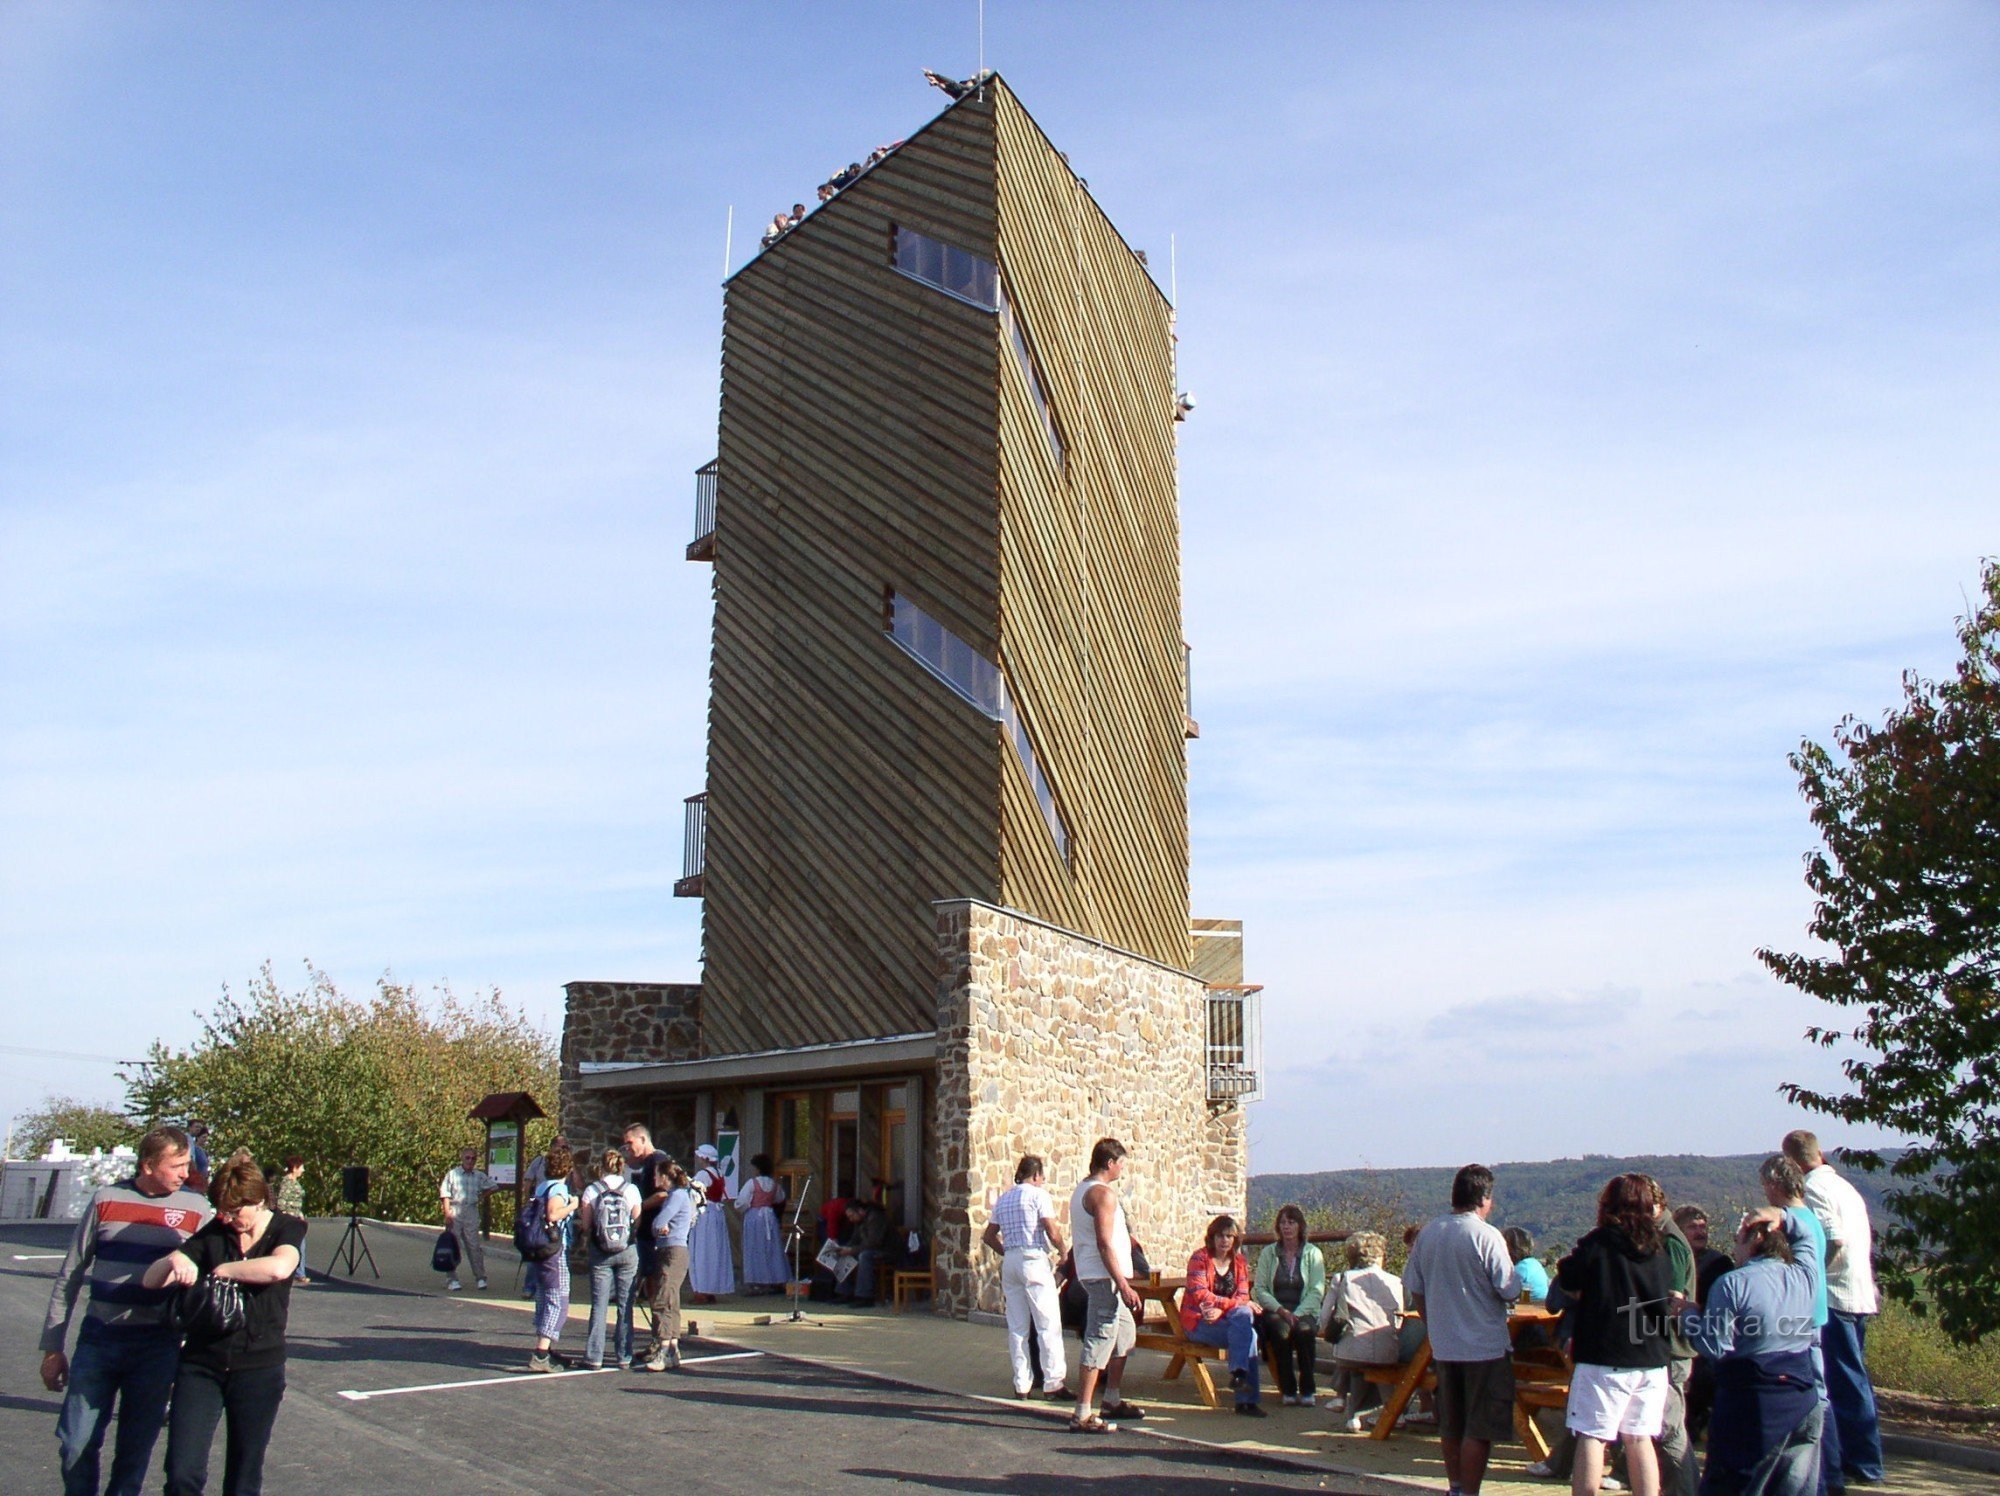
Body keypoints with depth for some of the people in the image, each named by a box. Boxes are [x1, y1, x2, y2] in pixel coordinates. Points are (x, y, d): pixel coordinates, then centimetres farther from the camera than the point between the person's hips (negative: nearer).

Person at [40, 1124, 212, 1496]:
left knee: (135, 1451, 6)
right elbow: (69, 1277, 7)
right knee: (76, 1445, 3)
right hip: (97, 1340, 1)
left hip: (156, 1348, -1)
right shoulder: (106, 1200, 1)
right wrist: (52, 1348, 7)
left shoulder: (197, 1210, -1)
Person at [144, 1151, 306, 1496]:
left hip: (259, 1369, -1)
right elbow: (150, 1281, 2)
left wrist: (223, 1270, -14)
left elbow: (279, 1267, -24)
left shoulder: (288, 1229, -1)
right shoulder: (212, 1234, 6)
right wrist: (174, 1261, -19)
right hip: (201, 1366, 2)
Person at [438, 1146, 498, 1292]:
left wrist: (482, 1197, 9)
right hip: (455, 1210, -2)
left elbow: (493, 1187, 22)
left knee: (474, 1245, 1)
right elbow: (445, 1195, -4)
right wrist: (447, 1213, -12)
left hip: (471, 1211, 2)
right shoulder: (452, 1174, 0)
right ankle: (452, 1279, 3)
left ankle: (480, 1278, 7)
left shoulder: (480, 1176, 8)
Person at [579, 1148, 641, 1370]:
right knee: (625, 1305, 7)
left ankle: (594, 1356, 3)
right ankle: (624, 1355, 9)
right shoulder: (632, 1190, -2)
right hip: (628, 1252, 0)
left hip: (599, 1253, 0)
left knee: (599, 1305, 4)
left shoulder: (591, 1191, -2)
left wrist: (586, 1247, 17)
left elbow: (586, 1226, -2)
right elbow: (637, 1224, -2)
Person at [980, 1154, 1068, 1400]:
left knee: (1017, 1327, 8)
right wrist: (1062, 1252, 5)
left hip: (1010, 1261, 6)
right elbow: (1053, 1232, -12)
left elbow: (989, 1236, 18)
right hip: (1034, 1260, -6)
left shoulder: (1003, 1200, 15)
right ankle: (1053, 1383, -3)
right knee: (1049, 1324, -2)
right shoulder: (1039, 1195, -4)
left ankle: (1021, 1384, 9)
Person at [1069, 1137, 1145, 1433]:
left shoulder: (1081, 1189, 16)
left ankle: (1113, 1401, 28)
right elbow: (1104, 1243, -22)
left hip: (1091, 1273, 11)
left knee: (1126, 1331, 20)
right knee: (1100, 1341, -10)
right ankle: (1082, 1416, -9)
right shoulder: (1103, 1193, -16)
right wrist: (1124, 1285, -23)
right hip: (1103, 1276, -11)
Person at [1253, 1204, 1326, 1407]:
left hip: (1305, 1312, 0)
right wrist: (1280, 1310, -14)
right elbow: (1259, 1289, 2)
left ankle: (1307, 1389, -19)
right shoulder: (1268, 1253, 10)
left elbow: (1317, 1291, -2)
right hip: (1274, 1311, 0)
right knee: (1280, 1329, -33)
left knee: (1304, 1329, -34)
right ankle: (1288, 1390, -21)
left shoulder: (1313, 1253, 7)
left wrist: (1297, 1314, -17)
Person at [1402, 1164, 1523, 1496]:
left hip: (1443, 1346, 6)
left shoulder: (1427, 1234, 1)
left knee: (1451, 1427, 17)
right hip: (1485, 1347, -6)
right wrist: (1516, 1283, 8)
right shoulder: (1486, 1235, -16)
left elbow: (1414, 1289, 8)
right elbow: (1510, 1292, -14)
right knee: (1479, 1430, 1)